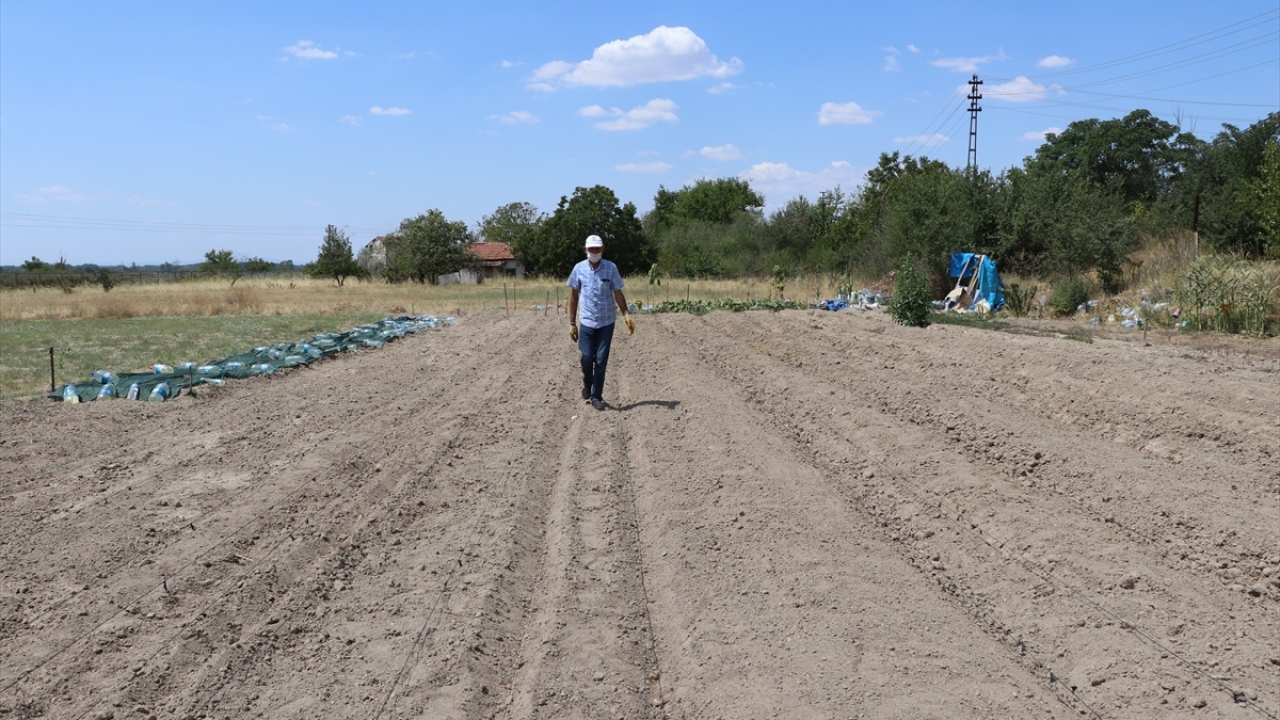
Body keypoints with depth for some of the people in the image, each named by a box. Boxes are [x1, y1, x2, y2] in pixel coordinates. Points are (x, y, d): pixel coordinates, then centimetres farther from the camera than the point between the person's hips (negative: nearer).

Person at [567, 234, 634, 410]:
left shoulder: (611, 268, -6)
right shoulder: (579, 268, -3)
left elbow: (618, 293, 0)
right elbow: (574, 296, 3)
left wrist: (626, 315, -13)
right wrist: (572, 323, 2)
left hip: (606, 322, 0)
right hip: (587, 322, 0)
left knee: (601, 360, 1)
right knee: (587, 358, -3)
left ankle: (596, 396, 12)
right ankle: (587, 384, 27)